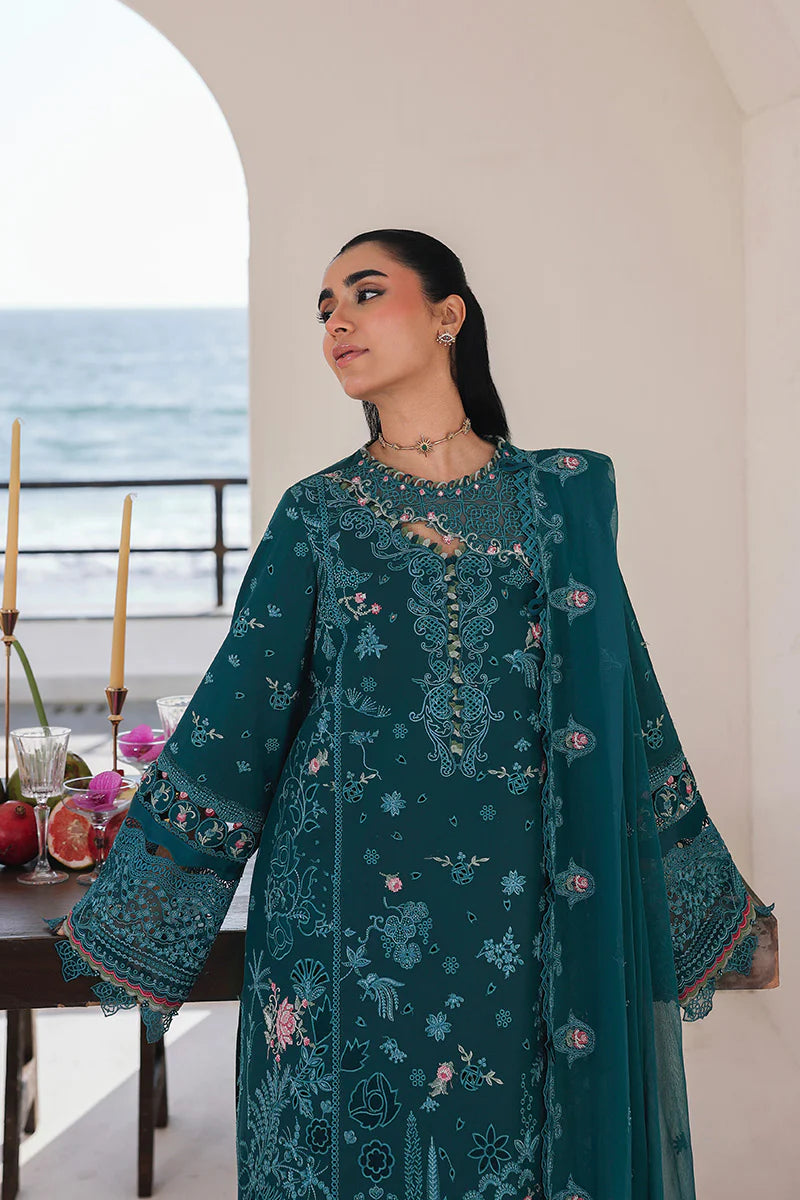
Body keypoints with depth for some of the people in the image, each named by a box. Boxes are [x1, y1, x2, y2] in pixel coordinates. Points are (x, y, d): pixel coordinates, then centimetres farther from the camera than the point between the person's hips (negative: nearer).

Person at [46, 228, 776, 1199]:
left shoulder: (561, 496, 6)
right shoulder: (316, 514, 5)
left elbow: (620, 693, 9)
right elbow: (237, 711, 3)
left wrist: (700, 892, 12)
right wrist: (130, 910, 0)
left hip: (522, 903, 1)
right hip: (349, 905, 0)